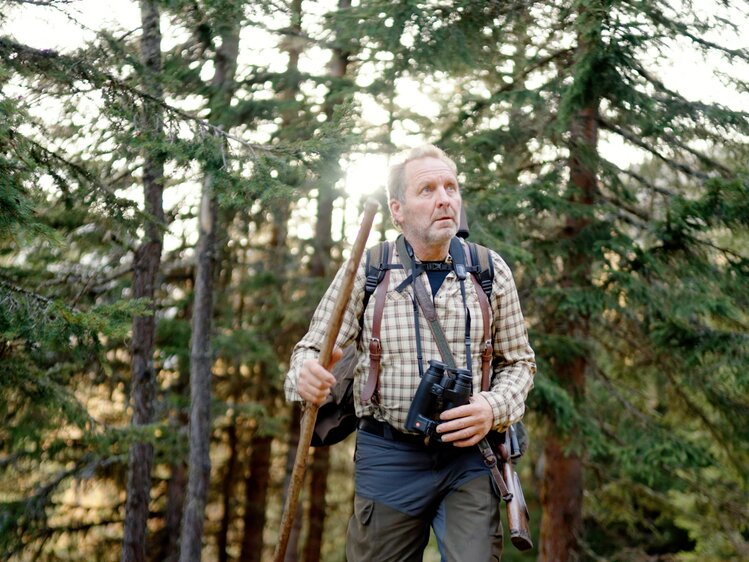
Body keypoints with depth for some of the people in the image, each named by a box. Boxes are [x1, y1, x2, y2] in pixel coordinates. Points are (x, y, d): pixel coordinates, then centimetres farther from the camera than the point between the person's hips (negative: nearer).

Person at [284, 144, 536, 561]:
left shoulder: (490, 271, 2)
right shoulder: (365, 271, -3)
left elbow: (518, 362, 10)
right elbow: (313, 349, 2)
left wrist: (495, 409, -10)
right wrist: (305, 376, -23)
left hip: (469, 454, 1)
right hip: (388, 458, 0)